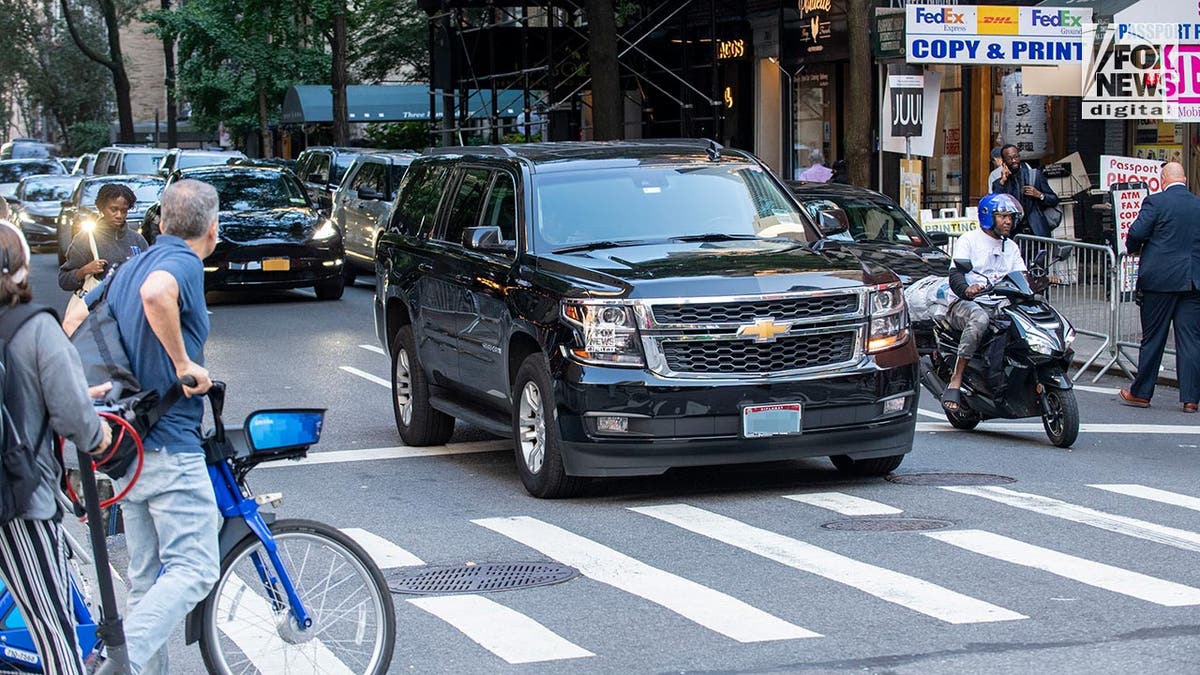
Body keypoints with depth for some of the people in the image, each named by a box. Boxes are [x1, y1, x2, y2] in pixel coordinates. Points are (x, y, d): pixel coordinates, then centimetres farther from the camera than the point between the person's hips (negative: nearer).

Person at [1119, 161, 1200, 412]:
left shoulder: (1156, 202, -7)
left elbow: (1136, 233, -11)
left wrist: (1133, 249, 9)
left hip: (1160, 279, -3)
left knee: (1153, 338, 5)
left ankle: (1141, 393, 14)